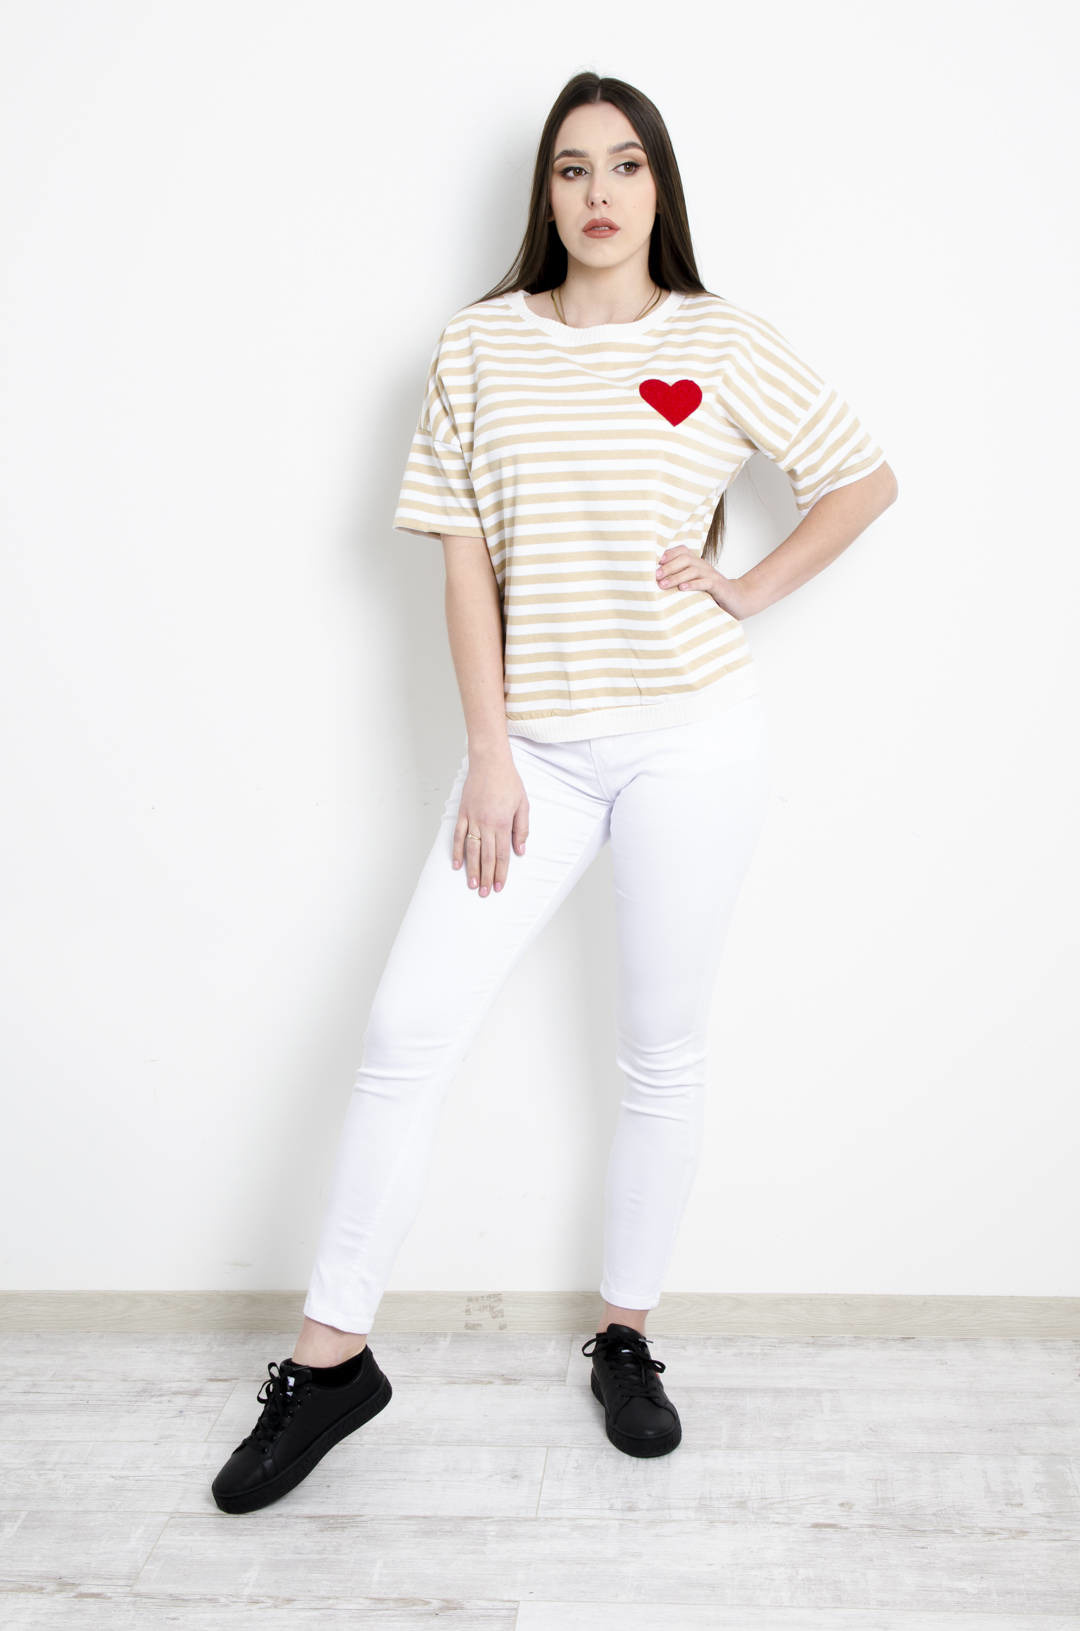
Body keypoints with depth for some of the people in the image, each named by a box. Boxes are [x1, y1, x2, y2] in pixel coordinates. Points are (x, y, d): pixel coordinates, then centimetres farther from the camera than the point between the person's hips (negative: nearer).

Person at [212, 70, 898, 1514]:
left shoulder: (723, 342, 3)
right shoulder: (481, 347, 5)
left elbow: (866, 481, 12)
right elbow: (467, 563, 1)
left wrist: (749, 591, 1)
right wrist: (489, 755, -4)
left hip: (692, 739, 0)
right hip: (538, 740, 1)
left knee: (662, 1053, 7)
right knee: (409, 1030, -5)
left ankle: (627, 1338, 26)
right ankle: (331, 1354, 8)